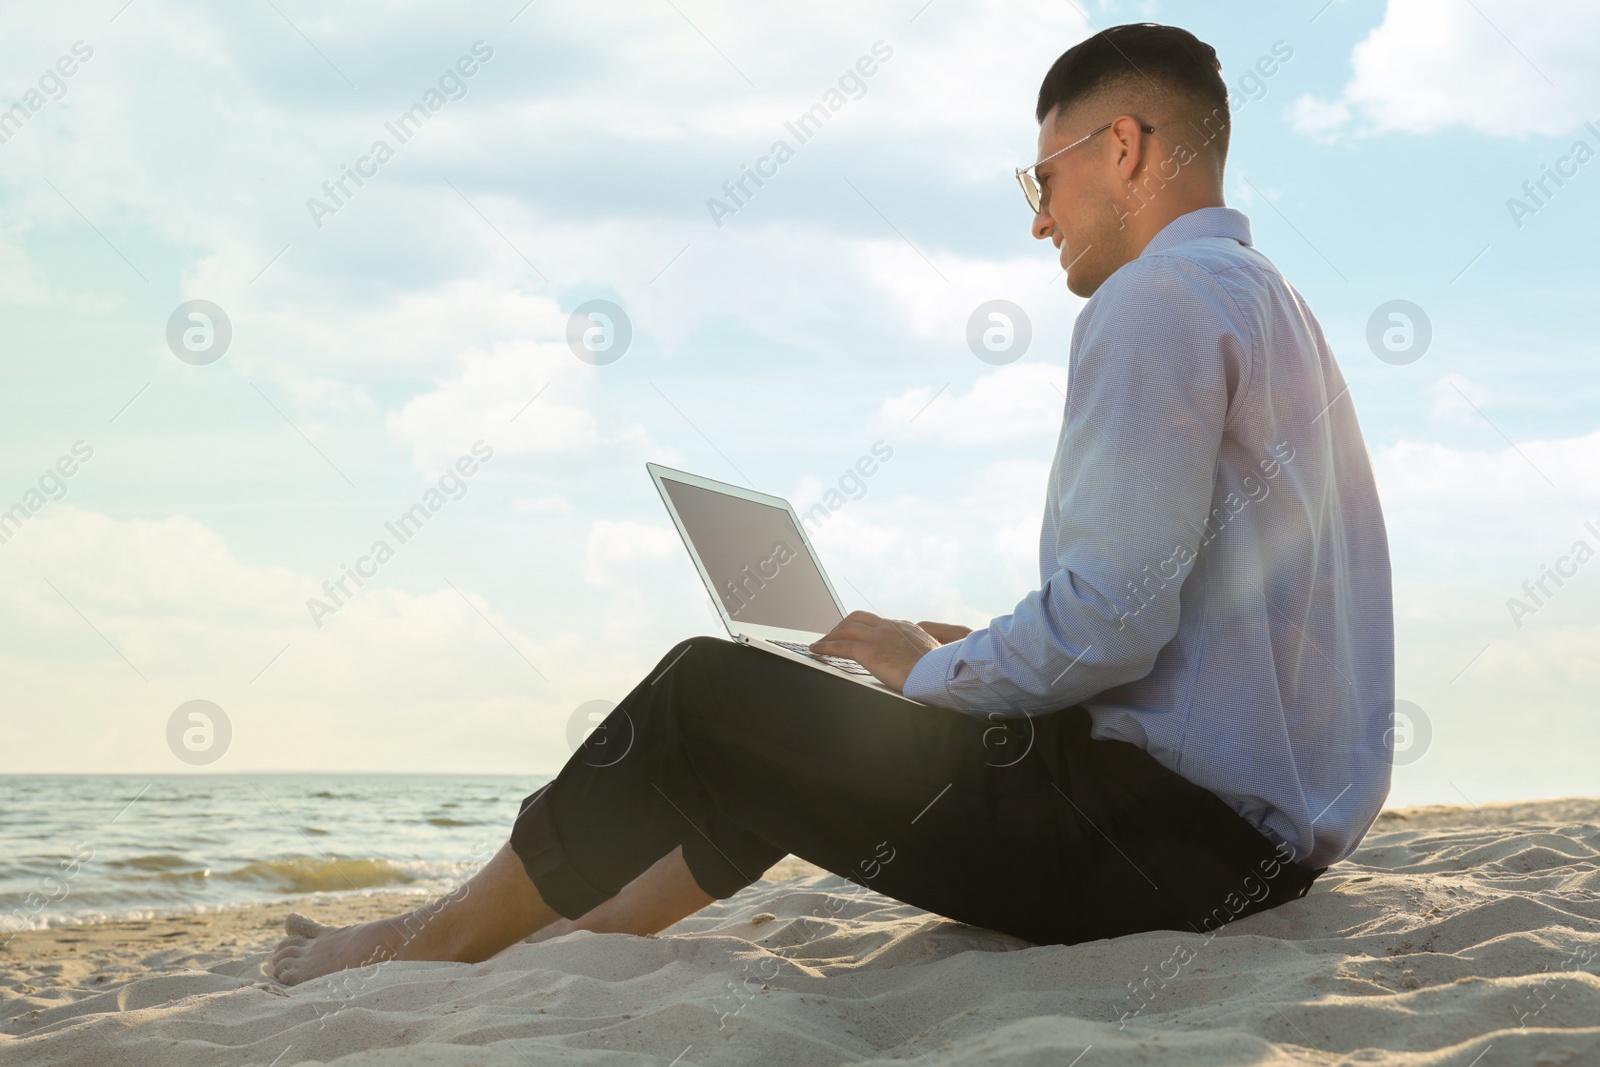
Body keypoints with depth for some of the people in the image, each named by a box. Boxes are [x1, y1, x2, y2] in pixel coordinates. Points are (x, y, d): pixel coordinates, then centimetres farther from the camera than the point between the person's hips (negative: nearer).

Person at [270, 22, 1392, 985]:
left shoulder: (1157, 301, -13)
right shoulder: (1273, 308, 21)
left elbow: (1106, 626, -22)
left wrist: (931, 668, -4)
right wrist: (976, 658, 17)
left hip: (1169, 826, -10)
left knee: (706, 693, 0)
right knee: (792, 722, 22)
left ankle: (439, 938, 16)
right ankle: (589, 932, 30)